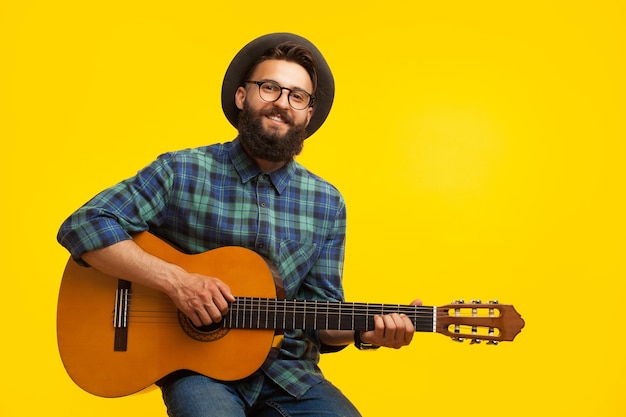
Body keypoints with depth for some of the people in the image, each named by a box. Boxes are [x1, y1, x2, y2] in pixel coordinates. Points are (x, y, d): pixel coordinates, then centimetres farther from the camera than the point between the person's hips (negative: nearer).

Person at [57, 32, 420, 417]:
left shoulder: (327, 203, 4)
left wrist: (366, 332, -15)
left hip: (290, 374, 4)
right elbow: (81, 227, -11)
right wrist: (176, 280, -20)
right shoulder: (182, 172, -5)